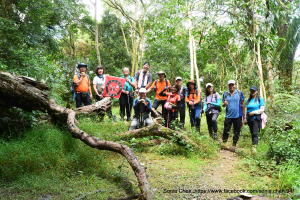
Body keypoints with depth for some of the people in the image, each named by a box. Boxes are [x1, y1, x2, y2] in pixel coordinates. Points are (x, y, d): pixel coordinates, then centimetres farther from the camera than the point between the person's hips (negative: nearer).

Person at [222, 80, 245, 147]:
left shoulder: (239, 93, 1)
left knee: (236, 132, 9)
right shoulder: (225, 94, 6)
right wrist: (224, 104, -16)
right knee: (226, 131, -3)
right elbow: (222, 104, 9)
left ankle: (234, 145, 23)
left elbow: (243, 104, 3)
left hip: (238, 116, 0)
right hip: (228, 116, 1)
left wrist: (243, 114, 1)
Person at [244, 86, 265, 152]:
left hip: (256, 118, -5)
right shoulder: (248, 100, 15)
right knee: (252, 133, 8)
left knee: (255, 133, -14)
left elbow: (262, 109, -5)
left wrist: (253, 112, -14)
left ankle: (254, 147, -16)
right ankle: (253, 144, 15)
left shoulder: (260, 99, -1)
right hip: (249, 119, 6)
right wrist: (246, 119, 18)